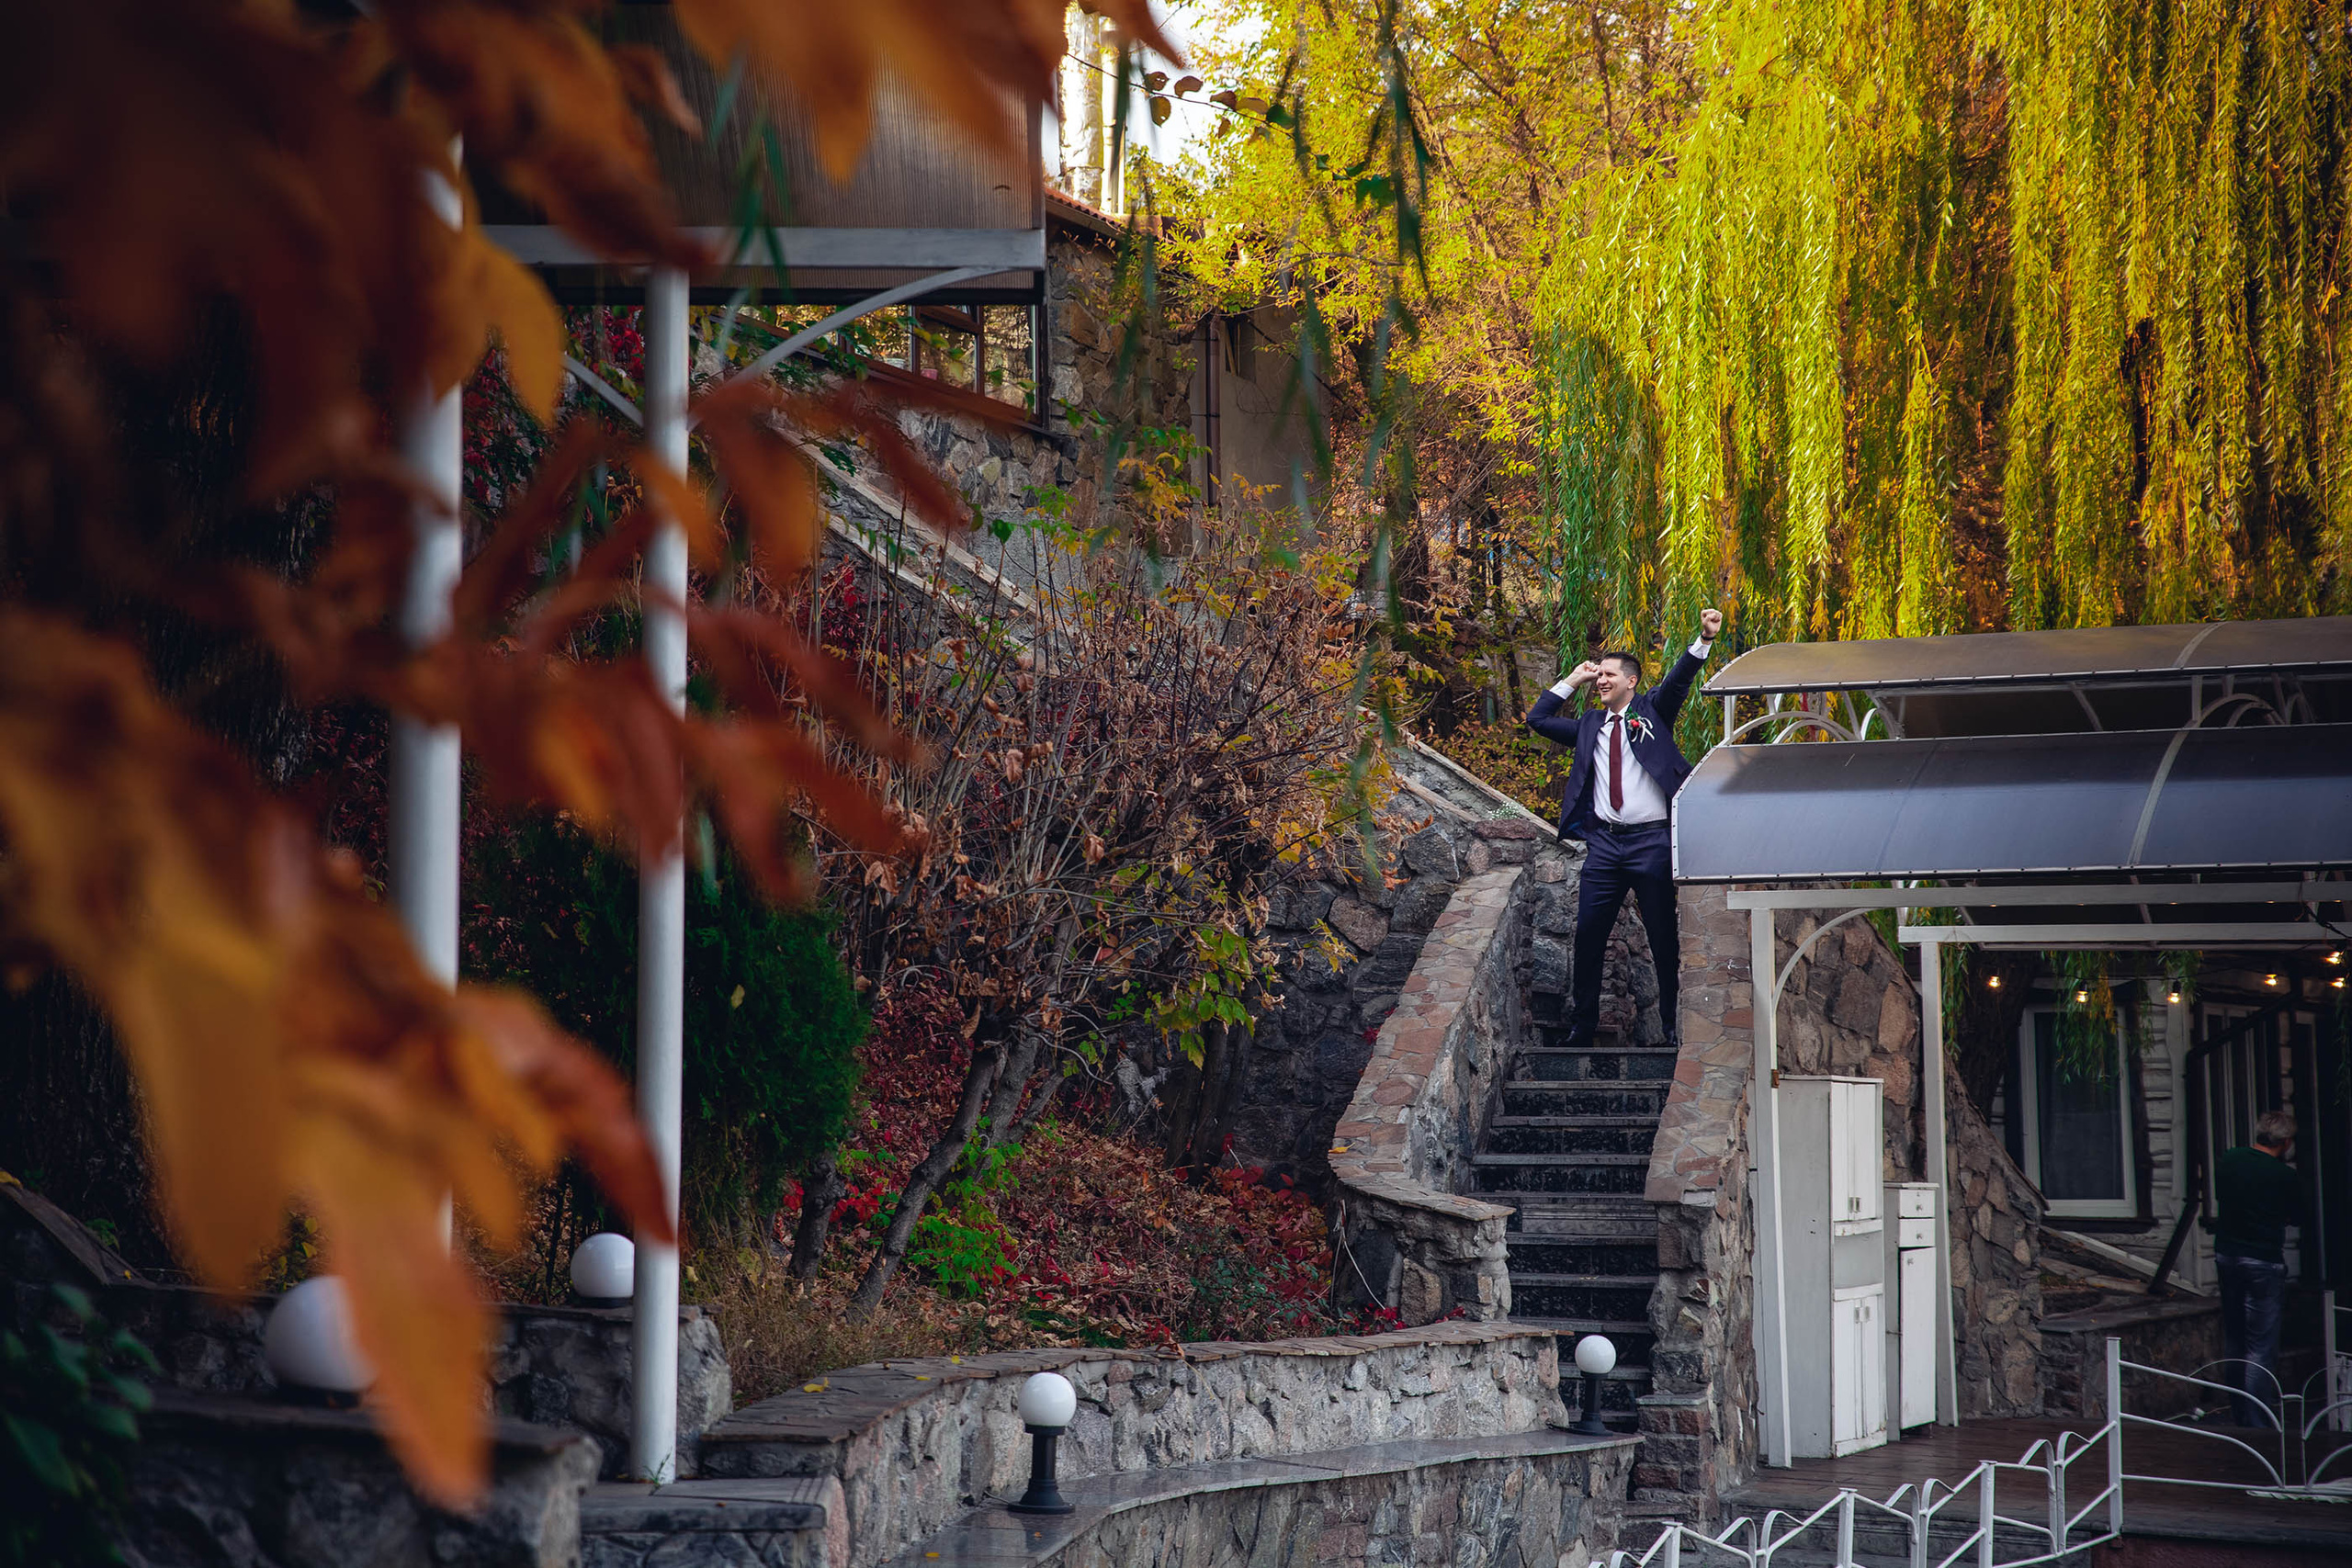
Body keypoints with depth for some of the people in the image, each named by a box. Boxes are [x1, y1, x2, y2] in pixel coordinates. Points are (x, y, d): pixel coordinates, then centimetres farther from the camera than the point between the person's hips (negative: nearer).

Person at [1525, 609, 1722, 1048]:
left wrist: (1705, 639, -24)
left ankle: (1674, 1024, 12)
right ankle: (1582, 1026, 11)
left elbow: (1679, 679, -8)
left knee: (1664, 937, 3)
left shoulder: (1652, 710, 7)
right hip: (1604, 841, 4)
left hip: (1651, 839, -3)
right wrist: (1572, 681, 15)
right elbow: (1538, 720, 20)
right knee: (1588, 933, 2)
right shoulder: (1589, 725, 17)